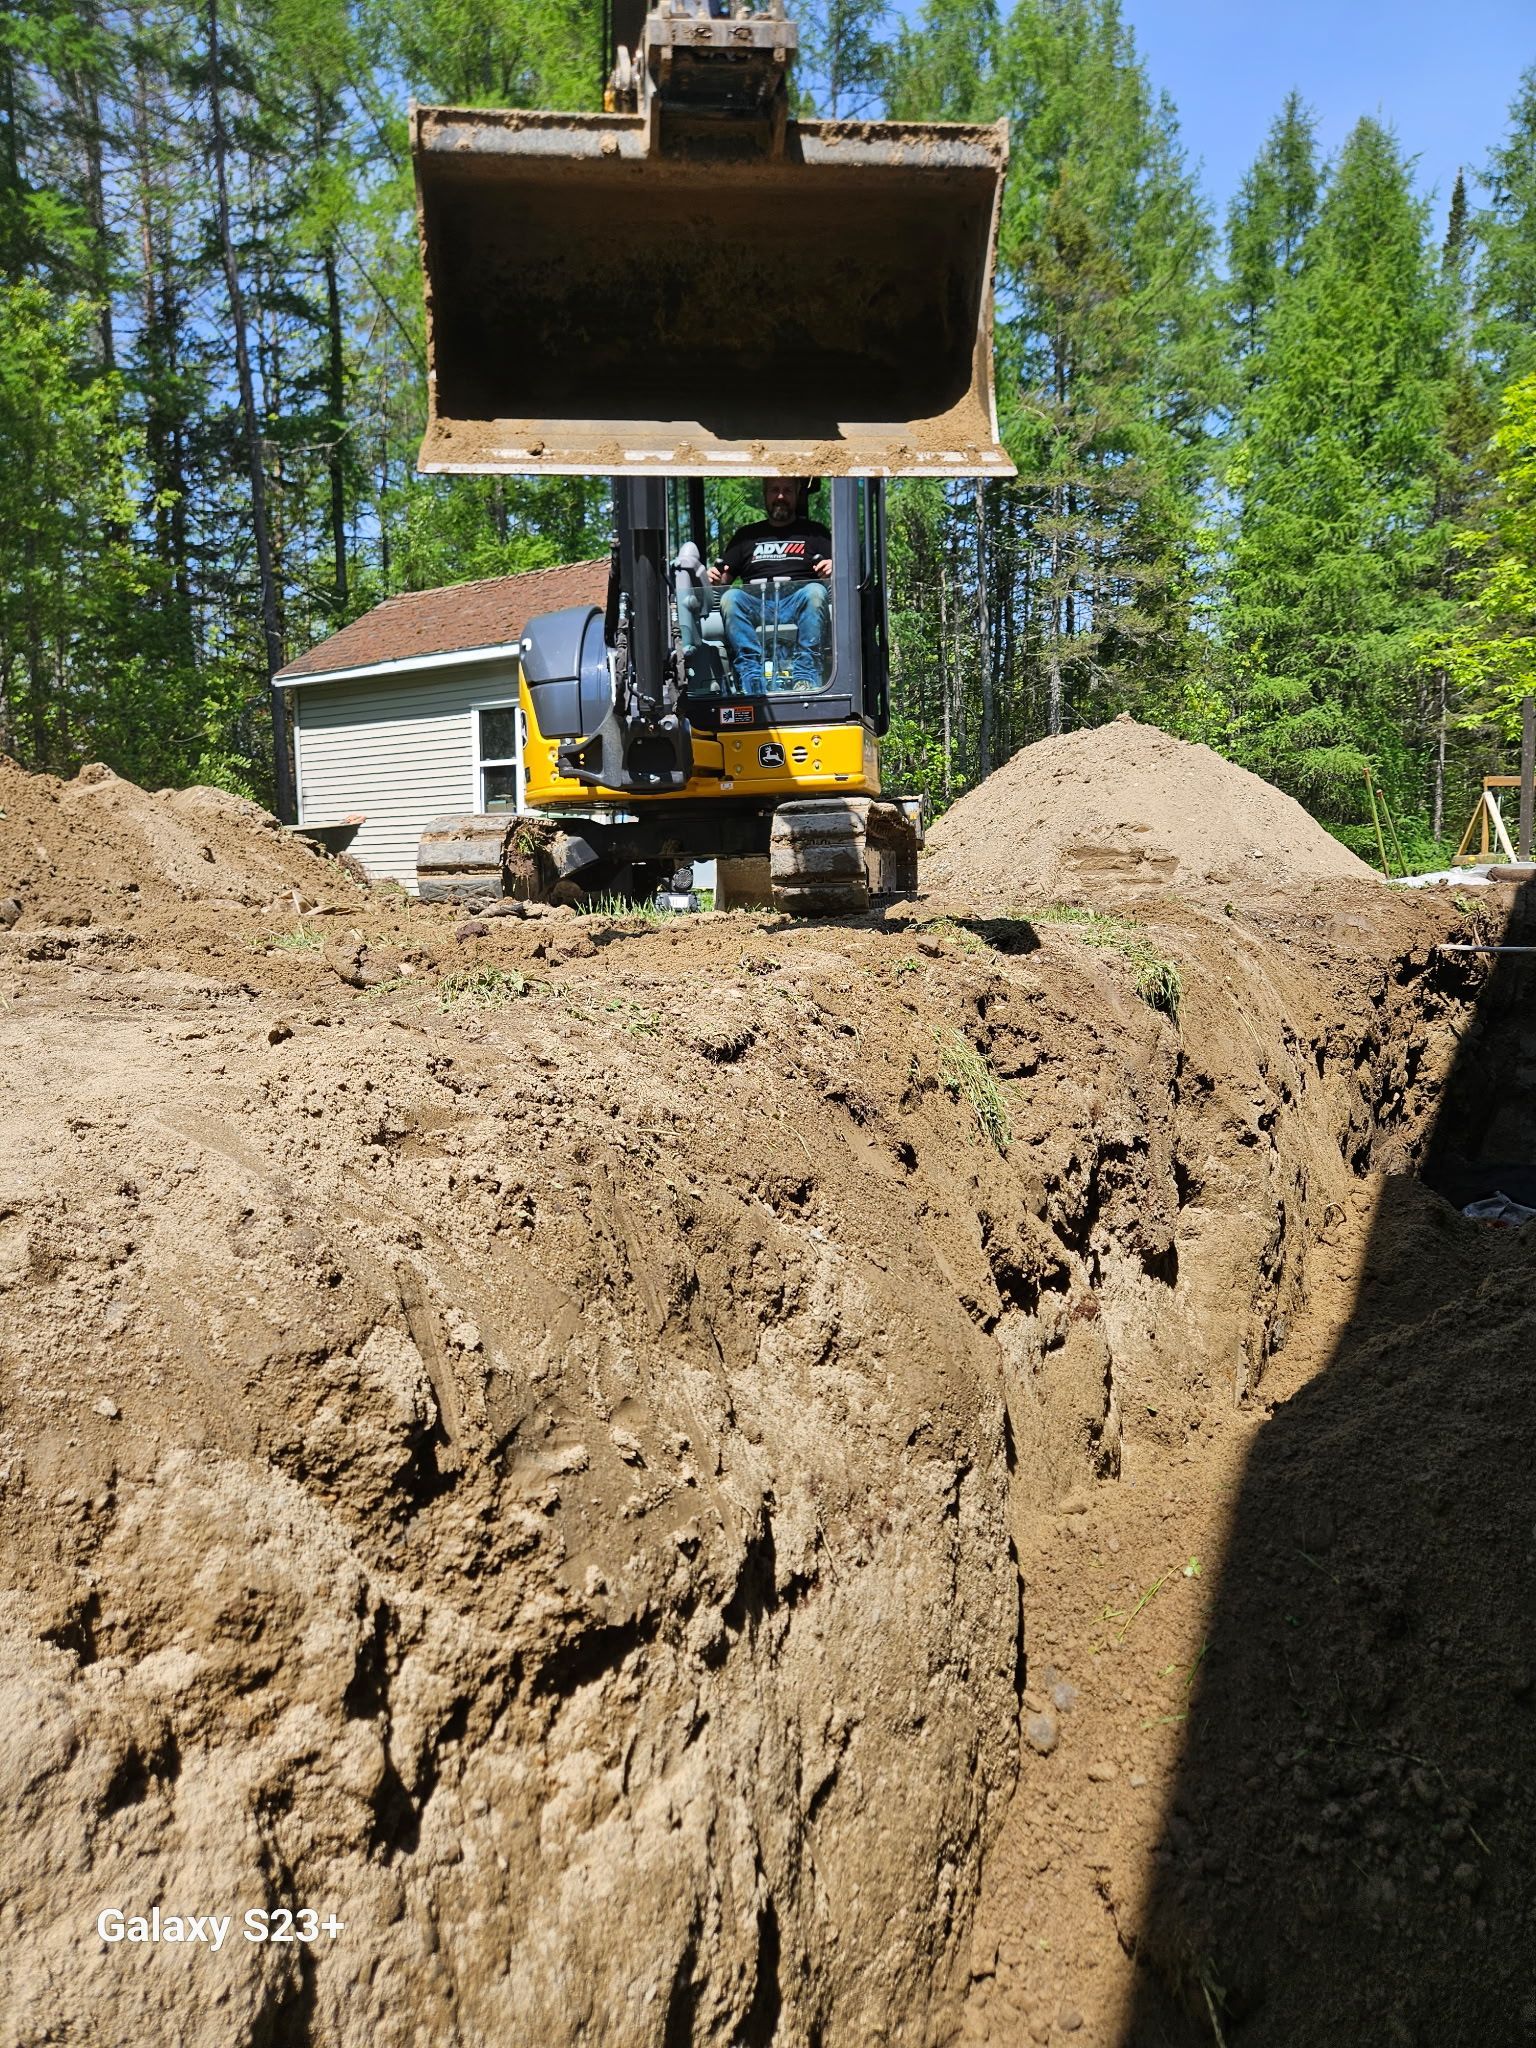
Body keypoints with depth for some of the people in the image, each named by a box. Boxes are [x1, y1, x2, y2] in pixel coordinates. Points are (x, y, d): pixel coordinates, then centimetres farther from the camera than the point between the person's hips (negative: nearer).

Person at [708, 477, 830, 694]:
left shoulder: (814, 532, 23)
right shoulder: (747, 535, 28)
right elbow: (724, 577, 23)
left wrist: (833, 568, -11)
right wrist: (715, 578, -1)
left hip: (798, 604, -1)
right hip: (755, 608, 1)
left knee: (815, 592, -34)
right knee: (730, 598, -30)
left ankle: (805, 674, -42)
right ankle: (753, 679, -44)